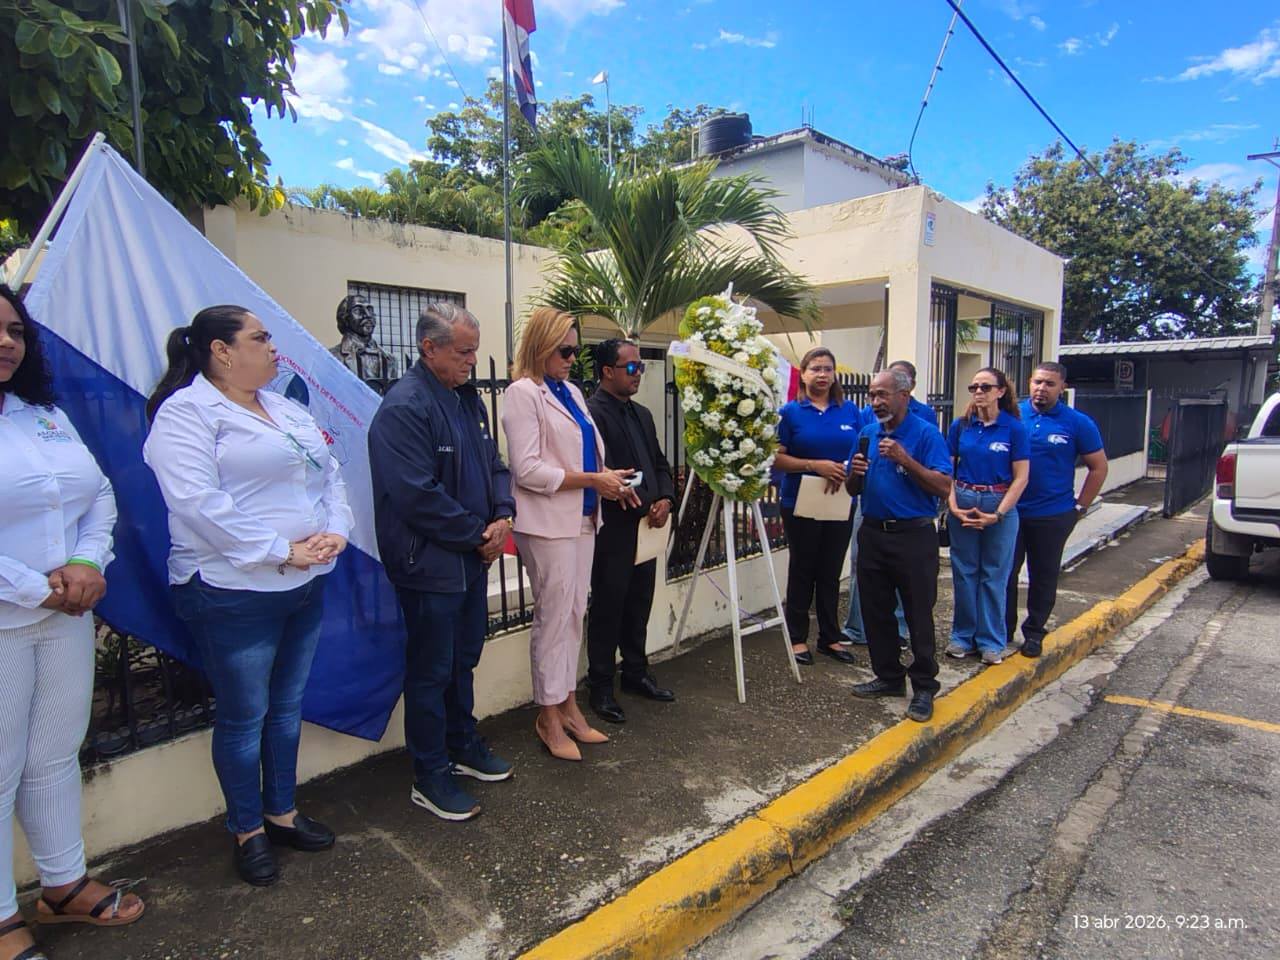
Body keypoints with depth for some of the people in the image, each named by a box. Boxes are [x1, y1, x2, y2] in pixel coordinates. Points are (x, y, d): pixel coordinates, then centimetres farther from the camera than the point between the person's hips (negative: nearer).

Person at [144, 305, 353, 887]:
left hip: (306, 585, 7)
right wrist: (281, 550, -21)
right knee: (244, 718, 8)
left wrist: (334, 532, -5)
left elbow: (330, 476, 13)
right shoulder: (186, 412, -10)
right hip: (234, 593, -7)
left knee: (288, 708, 18)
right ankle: (248, 831, 28)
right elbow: (198, 503, -21)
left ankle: (282, 813, 36)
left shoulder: (286, 410, 14)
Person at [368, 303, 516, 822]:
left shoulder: (468, 397, 9)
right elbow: (417, 495, -24)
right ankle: (430, 777, 23)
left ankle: (463, 746, 40)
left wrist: (502, 515, -4)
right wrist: (478, 534, -15)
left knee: (463, 660, 22)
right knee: (430, 671, 6)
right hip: (430, 563, -8)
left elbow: (494, 463, 14)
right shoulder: (404, 406, -19)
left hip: (471, 558, 9)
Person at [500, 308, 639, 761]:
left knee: (573, 615, 13)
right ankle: (549, 716, 17)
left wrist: (611, 481, 1)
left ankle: (568, 704, 26)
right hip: (549, 524, -7)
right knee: (553, 617, 2)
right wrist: (592, 480, -16)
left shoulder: (572, 392, 14)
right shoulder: (523, 393, -10)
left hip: (583, 519, 8)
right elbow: (527, 469, -16)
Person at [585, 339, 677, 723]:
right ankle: (600, 687, 17)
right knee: (607, 609, 3)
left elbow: (660, 464, 18)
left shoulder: (643, 415, 15)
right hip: (613, 532, -8)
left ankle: (636, 673, 32)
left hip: (647, 528, 8)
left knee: (639, 607, 17)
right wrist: (641, 506, -18)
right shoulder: (591, 413, -13)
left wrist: (665, 499, 0)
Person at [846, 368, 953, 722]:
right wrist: (855, 474, -9)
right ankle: (889, 676, 28)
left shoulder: (926, 434, -8)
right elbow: (851, 490, 14)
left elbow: (944, 487, -17)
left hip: (914, 535, -6)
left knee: (918, 614, 2)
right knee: (875, 611, 12)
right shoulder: (867, 434, 10)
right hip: (873, 532, 6)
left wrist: (905, 460, -24)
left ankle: (924, 687, 15)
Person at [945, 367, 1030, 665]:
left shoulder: (1014, 428, -5)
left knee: (994, 575, 6)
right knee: (964, 572, 9)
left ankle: (991, 641, 18)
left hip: (1000, 505, -2)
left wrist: (997, 514, -12)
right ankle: (963, 636, 21)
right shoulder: (961, 426, 3)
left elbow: (1021, 478, -6)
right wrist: (953, 505, -8)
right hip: (963, 503, 2)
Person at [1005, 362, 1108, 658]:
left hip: (1053, 516, 0)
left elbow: (1098, 467, 5)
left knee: (1043, 576, 12)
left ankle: (1034, 632, 26)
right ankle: (1002, 630, 20)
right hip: (1010, 512, 0)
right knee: (1004, 573, 5)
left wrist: (1080, 506, 1)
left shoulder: (1078, 423, -3)